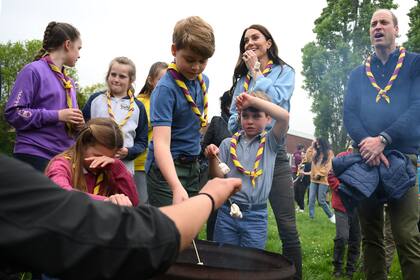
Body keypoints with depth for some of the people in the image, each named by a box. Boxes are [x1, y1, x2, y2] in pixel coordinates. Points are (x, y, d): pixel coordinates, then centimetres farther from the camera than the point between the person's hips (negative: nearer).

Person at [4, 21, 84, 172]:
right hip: (35, 156, -6)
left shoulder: (69, 81, 19)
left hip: (64, 157, 7)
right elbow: (12, 112, -11)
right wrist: (57, 115, -15)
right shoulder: (34, 70, -3)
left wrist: (76, 123, 3)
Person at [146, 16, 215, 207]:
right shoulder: (166, 89, -20)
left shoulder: (203, 81, 3)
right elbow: (161, 142, -30)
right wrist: (177, 187, -44)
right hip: (166, 168, -7)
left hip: (192, 167, 7)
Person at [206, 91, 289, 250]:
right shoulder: (228, 143, 5)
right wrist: (212, 159, -19)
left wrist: (253, 100, -15)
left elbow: (284, 117, -15)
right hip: (227, 212, 1)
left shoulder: (270, 143, 2)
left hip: (256, 216, -1)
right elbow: (218, 177, 1)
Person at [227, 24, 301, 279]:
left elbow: (276, 100, -14)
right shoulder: (242, 78, 17)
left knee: (287, 227, -5)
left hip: (274, 153, -4)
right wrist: (239, 116, -9)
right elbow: (232, 119, 15)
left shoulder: (284, 72, 6)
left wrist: (256, 70, -3)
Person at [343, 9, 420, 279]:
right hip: (365, 160, 4)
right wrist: (365, 143, -15)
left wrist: (383, 140, -18)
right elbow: (349, 114, 5)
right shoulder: (358, 74, 17)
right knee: (370, 235, 8)